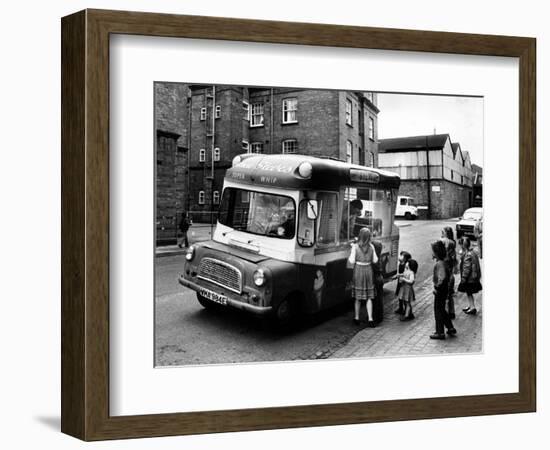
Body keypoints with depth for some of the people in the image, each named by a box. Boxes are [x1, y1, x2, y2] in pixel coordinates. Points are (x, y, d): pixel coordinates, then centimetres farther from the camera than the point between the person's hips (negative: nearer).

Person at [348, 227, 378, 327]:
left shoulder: (355, 246, -12)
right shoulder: (371, 247, -3)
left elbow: (352, 261, -9)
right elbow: (375, 260, 3)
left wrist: (351, 251, 4)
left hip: (358, 271, -2)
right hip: (368, 271, 2)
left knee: (358, 296, 10)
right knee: (369, 297, 8)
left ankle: (357, 318, 18)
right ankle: (370, 319, 2)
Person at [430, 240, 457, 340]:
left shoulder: (439, 264, -23)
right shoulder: (443, 262, 8)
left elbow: (442, 277, -32)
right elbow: (448, 274, 18)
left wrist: (437, 288, -22)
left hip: (440, 290, -10)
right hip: (444, 289, 10)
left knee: (438, 311, 2)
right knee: (442, 310, 20)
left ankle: (440, 333, 11)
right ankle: (451, 328, 28)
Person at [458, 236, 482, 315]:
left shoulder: (467, 255, -24)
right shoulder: (473, 253, 5)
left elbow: (467, 269, -23)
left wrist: (463, 278, -16)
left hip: (470, 279, -9)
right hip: (474, 277, 9)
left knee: (469, 293, 5)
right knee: (468, 293, 20)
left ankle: (473, 308, 12)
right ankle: (470, 306, 32)